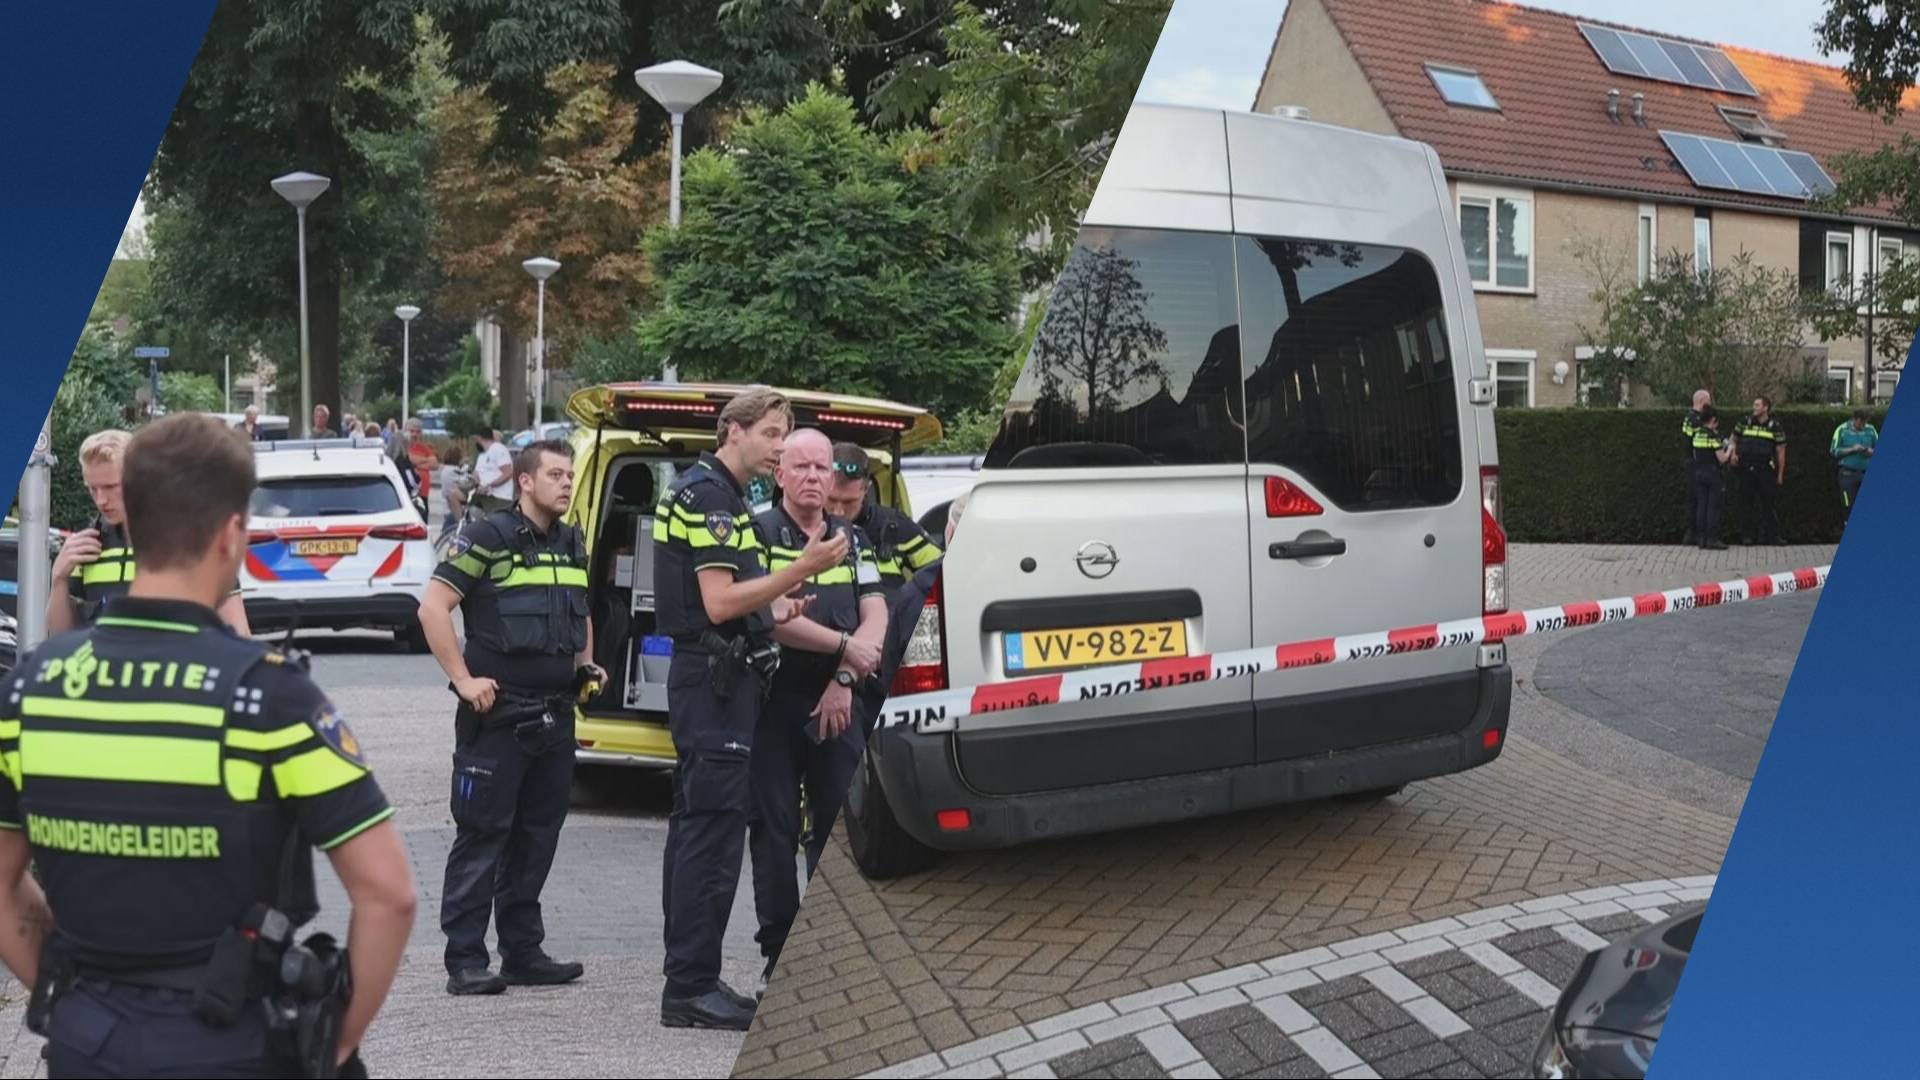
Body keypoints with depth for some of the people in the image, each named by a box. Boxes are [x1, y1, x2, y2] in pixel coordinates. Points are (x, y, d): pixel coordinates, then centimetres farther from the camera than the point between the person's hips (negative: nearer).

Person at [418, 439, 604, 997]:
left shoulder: (574, 544, 14)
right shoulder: (488, 536, -9)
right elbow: (432, 607, -13)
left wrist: (586, 664, 15)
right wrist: (463, 679, -16)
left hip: (555, 715, 7)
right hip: (496, 715, -7)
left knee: (538, 836, 12)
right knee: (481, 837, -3)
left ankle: (524, 953, 21)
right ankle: (465, 961, 2)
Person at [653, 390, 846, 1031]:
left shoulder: (719, 496, 19)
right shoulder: (709, 496, -13)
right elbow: (718, 603, -21)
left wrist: (772, 609, 14)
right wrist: (803, 570, -24)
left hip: (714, 681, 11)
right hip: (716, 680, -11)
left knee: (697, 827, 12)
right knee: (714, 832, -10)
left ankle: (689, 982, 19)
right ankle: (692, 989, -6)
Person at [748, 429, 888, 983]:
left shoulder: (852, 540, 15)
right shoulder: (759, 533, 0)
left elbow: (875, 618, 6)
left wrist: (844, 680, -9)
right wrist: (844, 646, -11)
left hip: (838, 704, 4)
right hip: (774, 702, -3)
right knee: (774, 831, 1)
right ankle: (779, 954, 8)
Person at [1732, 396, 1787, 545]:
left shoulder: (1774, 426, 0)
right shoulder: (1745, 421, 6)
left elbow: (1781, 450, 2)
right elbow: (1734, 438, 18)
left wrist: (1780, 474, 0)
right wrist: (1733, 452, -1)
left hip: (1766, 470, -2)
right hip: (1747, 470, 2)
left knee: (1770, 504, -1)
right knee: (1750, 503, 7)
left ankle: (1773, 535, 4)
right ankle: (1751, 534, 14)